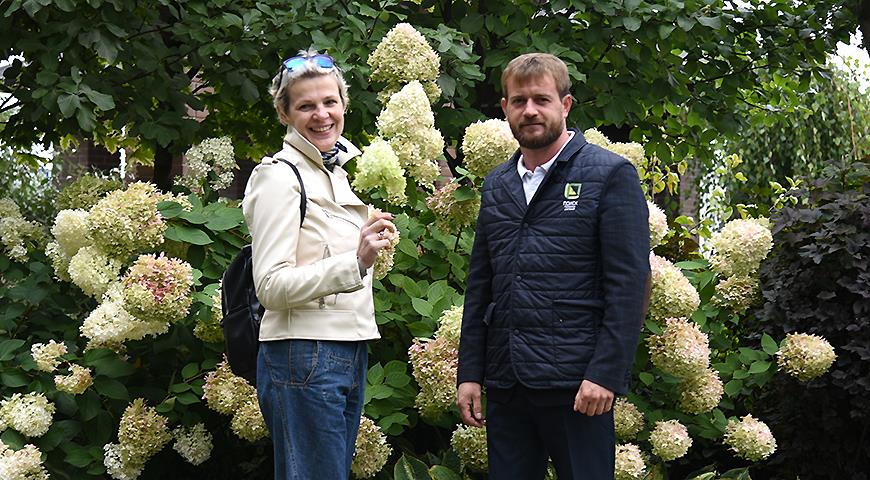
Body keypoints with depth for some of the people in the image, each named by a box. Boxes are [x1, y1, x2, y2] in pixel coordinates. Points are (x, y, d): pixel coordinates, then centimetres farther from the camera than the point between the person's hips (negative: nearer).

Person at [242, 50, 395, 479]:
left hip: (350, 355, 9)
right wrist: (355, 262, -27)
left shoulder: (338, 171, 15)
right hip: (304, 358, -9)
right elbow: (271, 286, -19)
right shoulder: (280, 176, -11)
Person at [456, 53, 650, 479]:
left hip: (575, 382, -6)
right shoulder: (496, 185, 16)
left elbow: (630, 283, -9)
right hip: (505, 382, 6)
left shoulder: (610, 175, -2)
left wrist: (606, 374, -16)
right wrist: (469, 373, 11)